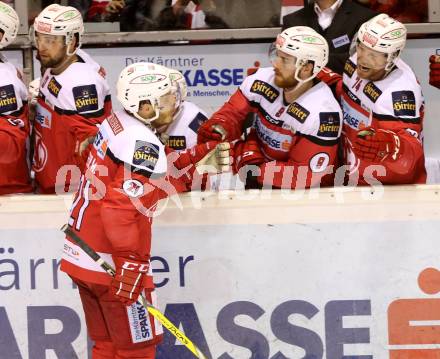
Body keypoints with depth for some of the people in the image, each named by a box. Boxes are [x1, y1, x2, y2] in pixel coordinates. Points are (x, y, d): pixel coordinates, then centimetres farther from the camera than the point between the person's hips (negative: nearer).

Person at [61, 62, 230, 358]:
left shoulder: (116, 124, 8)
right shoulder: (144, 145, -19)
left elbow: (159, 176, 14)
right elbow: (120, 207, -27)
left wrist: (200, 160, 11)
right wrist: (129, 265, -27)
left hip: (81, 255, 9)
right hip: (111, 264, -9)